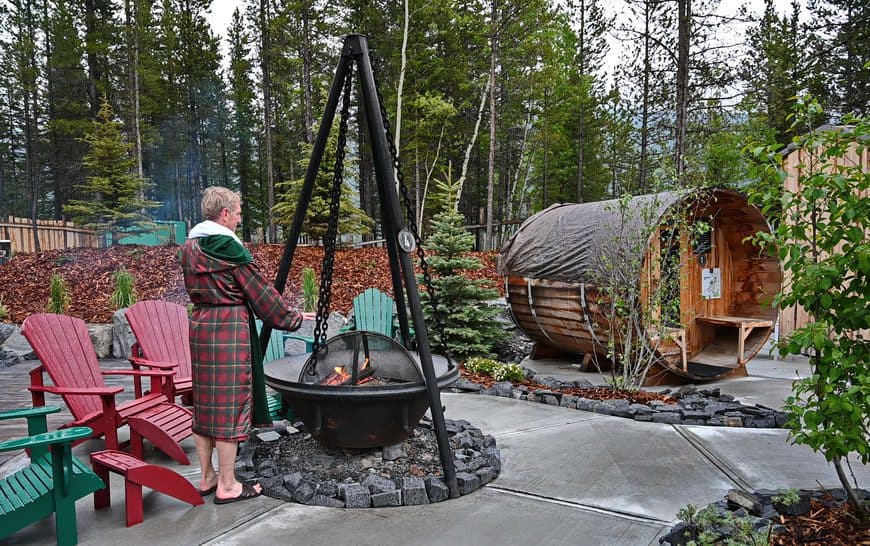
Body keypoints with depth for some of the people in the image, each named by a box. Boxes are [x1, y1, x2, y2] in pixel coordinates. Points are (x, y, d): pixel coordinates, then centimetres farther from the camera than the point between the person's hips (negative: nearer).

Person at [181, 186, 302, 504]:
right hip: (230, 328, -8)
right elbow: (260, 293, -9)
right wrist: (293, 317, 1)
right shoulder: (228, 247, -12)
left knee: (206, 403, 14)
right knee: (229, 404, -2)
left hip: (199, 325, 9)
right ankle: (227, 486, 6)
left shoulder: (190, 247, 12)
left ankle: (206, 478, 24)